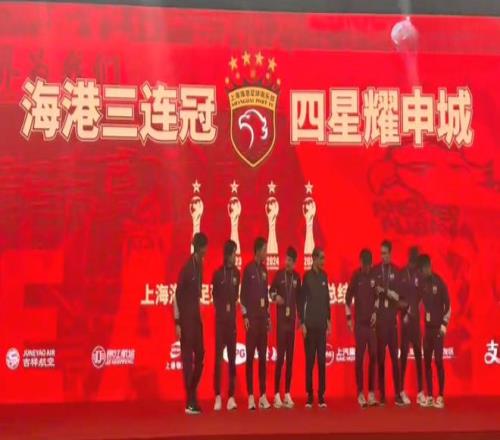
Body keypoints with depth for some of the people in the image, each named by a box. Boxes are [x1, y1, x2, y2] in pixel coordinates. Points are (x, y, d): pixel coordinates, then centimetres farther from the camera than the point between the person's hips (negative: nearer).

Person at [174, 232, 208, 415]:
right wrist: (177, 322, -16)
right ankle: (190, 401, 0)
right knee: (188, 357, -4)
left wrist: (198, 313, 15)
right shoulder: (186, 268, -16)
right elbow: (177, 295, -15)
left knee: (200, 356, 11)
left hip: (196, 316, 8)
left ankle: (193, 395, 22)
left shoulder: (200, 266, 8)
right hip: (186, 317, -8)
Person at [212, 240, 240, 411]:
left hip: (232, 318, 3)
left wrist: (231, 308, 5)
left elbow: (236, 294, 13)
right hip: (220, 318, -3)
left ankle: (231, 397, 6)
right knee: (218, 356, -4)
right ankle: (218, 397, -1)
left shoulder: (236, 273, 7)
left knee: (232, 357, 3)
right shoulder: (218, 273, -1)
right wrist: (222, 309, 1)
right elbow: (215, 296, 5)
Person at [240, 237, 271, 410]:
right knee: (250, 356, -4)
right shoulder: (248, 269, -6)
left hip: (263, 317, 7)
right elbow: (243, 295, -8)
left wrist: (268, 316, 15)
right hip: (252, 317, -6)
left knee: (263, 356, 7)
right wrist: (245, 316, -12)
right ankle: (251, 396, -2)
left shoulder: (264, 270, 14)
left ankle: (263, 395, 10)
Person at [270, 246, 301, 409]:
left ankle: (287, 394, 11)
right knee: (280, 356, -7)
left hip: (292, 320, 4)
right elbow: (271, 290, 4)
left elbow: (298, 298, 15)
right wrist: (275, 296, -18)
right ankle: (277, 394, -3)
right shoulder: (279, 275, -4)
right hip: (281, 320, -4)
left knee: (290, 357, 6)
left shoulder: (297, 277, 9)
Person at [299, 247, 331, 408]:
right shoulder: (307, 276, -6)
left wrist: (329, 319, 13)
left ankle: (321, 395, 8)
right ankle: (309, 396, 4)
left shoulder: (324, 276, 10)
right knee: (309, 360, -1)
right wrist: (302, 322, -9)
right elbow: (302, 300, -6)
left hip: (322, 324, 4)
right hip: (310, 324, -4)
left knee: (322, 360, 4)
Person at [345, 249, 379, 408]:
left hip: (372, 322, 3)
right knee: (359, 357, -2)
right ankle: (360, 393, 1)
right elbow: (348, 297, -3)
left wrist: (375, 311, 1)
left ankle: (371, 392, 7)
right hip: (360, 322, -3)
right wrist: (349, 318, -6)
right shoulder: (356, 276, -2)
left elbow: (377, 295, 13)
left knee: (373, 356, 2)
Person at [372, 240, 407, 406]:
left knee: (394, 357, 0)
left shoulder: (396, 271, 5)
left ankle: (397, 394, 2)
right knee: (380, 357, 1)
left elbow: (398, 296, -1)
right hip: (379, 319, -1)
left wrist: (386, 291, -16)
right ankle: (381, 394, 5)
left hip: (392, 319, 1)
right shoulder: (375, 271, 3)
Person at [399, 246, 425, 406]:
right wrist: (404, 309, -16)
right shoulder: (402, 275, -3)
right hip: (405, 318, -4)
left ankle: (420, 391, 8)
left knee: (418, 354, 5)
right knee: (404, 353, -2)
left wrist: (412, 310, -6)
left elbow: (420, 295, 6)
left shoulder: (418, 275, 8)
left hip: (416, 318, 4)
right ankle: (402, 390, 3)